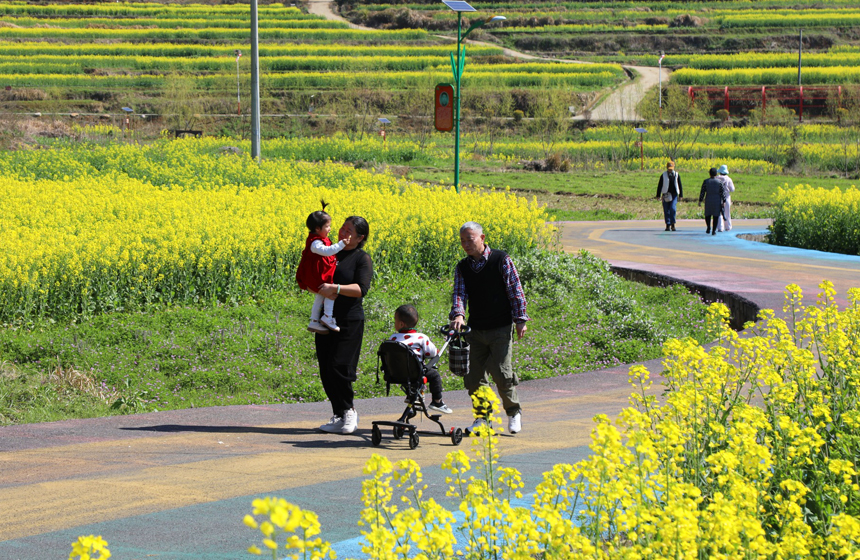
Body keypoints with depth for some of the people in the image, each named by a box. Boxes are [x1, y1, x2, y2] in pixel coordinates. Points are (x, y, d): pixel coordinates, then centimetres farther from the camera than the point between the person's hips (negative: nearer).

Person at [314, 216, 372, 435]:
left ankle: (348, 411, 6)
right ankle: (339, 414, 13)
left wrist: (335, 288, -27)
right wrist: (321, 288, -13)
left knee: (338, 367, -11)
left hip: (349, 320, -6)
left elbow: (361, 289, -17)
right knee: (325, 369, 4)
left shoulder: (362, 259, -4)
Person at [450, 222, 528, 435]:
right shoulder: (462, 268, 6)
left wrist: (520, 320, -6)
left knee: (501, 372, -9)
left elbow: (515, 290, -2)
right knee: (473, 375, 2)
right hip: (475, 329, 4)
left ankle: (514, 412, 12)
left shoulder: (501, 260, -5)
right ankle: (482, 416, 17)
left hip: (500, 329, -4)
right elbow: (460, 293, -5)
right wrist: (458, 315, -25)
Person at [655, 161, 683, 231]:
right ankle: (668, 225, 8)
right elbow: (659, 185, 4)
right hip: (666, 195, 0)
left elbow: (680, 185, 11)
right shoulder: (663, 175, 2)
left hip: (674, 195, 0)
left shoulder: (676, 175, 6)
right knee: (666, 210, 1)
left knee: (673, 209, -15)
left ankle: (673, 224, -5)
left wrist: (681, 195, 7)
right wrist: (658, 196, 0)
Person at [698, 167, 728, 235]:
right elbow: (723, 192, -5)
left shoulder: (706, 181, -3)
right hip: (717, 201, 0)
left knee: (708, 214, 18)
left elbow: (702, 192, -3)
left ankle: (708, 228, 10)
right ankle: (714, 231, 0)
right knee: (715, 216, 3)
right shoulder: (719, 182, -3)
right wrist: (724, 201, -1)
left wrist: (700, 201, 2)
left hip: (708, 201, 0)